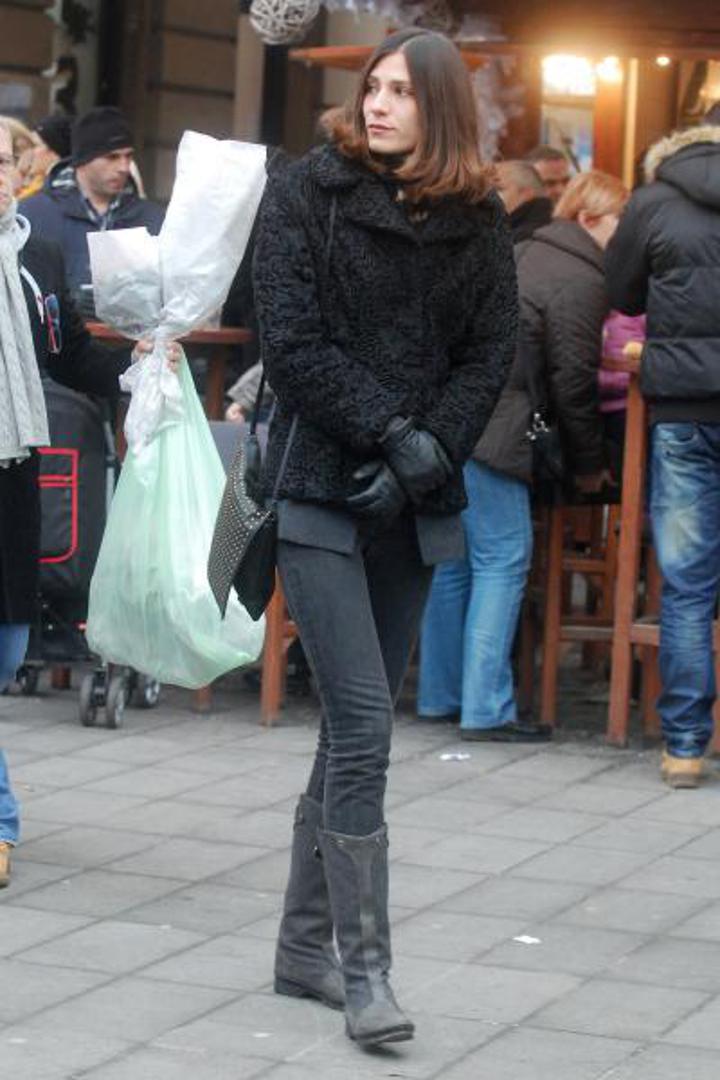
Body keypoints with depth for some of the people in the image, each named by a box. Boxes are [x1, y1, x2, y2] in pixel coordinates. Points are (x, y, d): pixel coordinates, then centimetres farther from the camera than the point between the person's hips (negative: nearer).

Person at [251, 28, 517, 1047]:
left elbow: (492, 350, 4)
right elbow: (293, 344, -8)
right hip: (322, 488, -4)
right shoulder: (305, 195, -3)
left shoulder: (477, 219, 6)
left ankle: (305, 945, 21)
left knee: (357, 725, 9)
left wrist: (432, 447, -11)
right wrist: (389, 432, -15)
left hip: (414, 500, 4)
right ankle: (364, 970, -9)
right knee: (362, 720, -13)